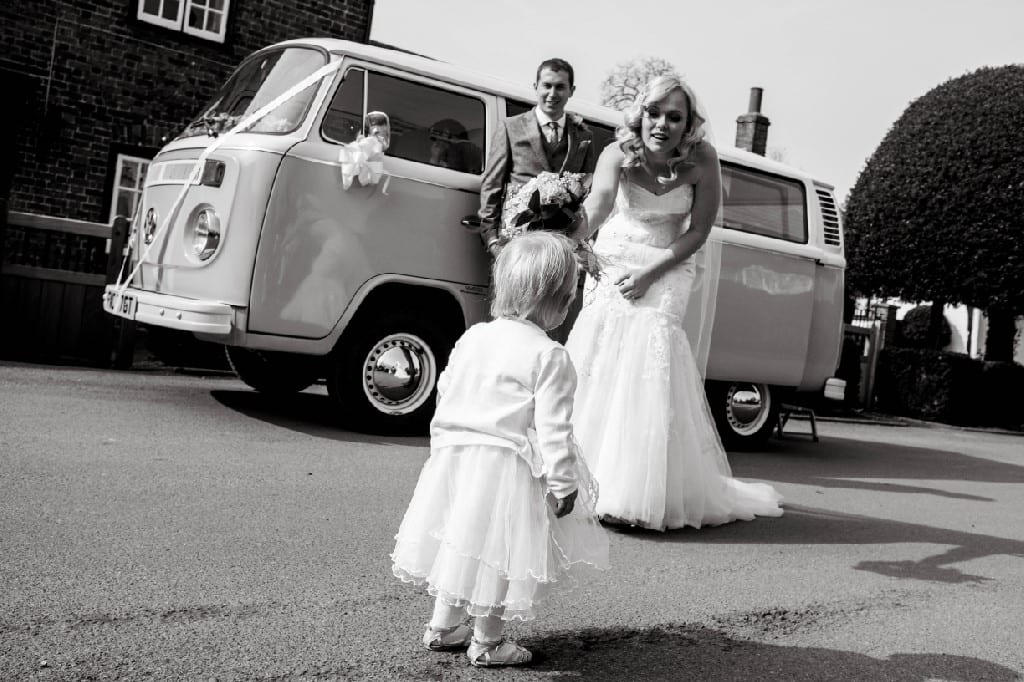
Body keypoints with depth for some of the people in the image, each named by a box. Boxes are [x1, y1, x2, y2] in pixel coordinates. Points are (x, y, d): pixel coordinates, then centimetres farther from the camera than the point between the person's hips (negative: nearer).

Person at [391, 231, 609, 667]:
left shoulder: (472, 337, 5)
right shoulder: (549, 357, -15)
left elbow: (444, 392, 12)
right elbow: (552, 429, -17)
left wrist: (445, 447, 25)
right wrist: (563, 484, -9)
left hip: (455, 457, 6)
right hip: (507, 468, -6)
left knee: (459, 545, 20)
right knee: (499, 553, 9)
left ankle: (443, 627, 33)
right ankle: (486, 642, 23)